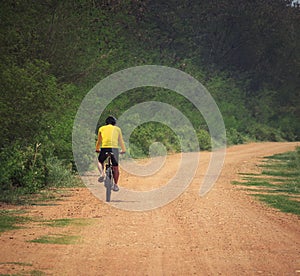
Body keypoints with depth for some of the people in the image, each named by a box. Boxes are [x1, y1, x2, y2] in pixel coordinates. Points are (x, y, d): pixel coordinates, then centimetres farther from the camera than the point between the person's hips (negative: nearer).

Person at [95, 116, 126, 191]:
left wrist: (97, 149, 45)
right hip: (114, 148, 0)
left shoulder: (102, 128, 19)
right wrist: (123, 150, 42)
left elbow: (99, 141, 28)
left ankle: (102, 174, -1)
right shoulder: (117, 129, 19)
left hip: (104, 148, 0)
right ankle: (115, 185, 9)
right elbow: (121, 141, 27)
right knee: (115, 168, 12)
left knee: (100, 162, 25)